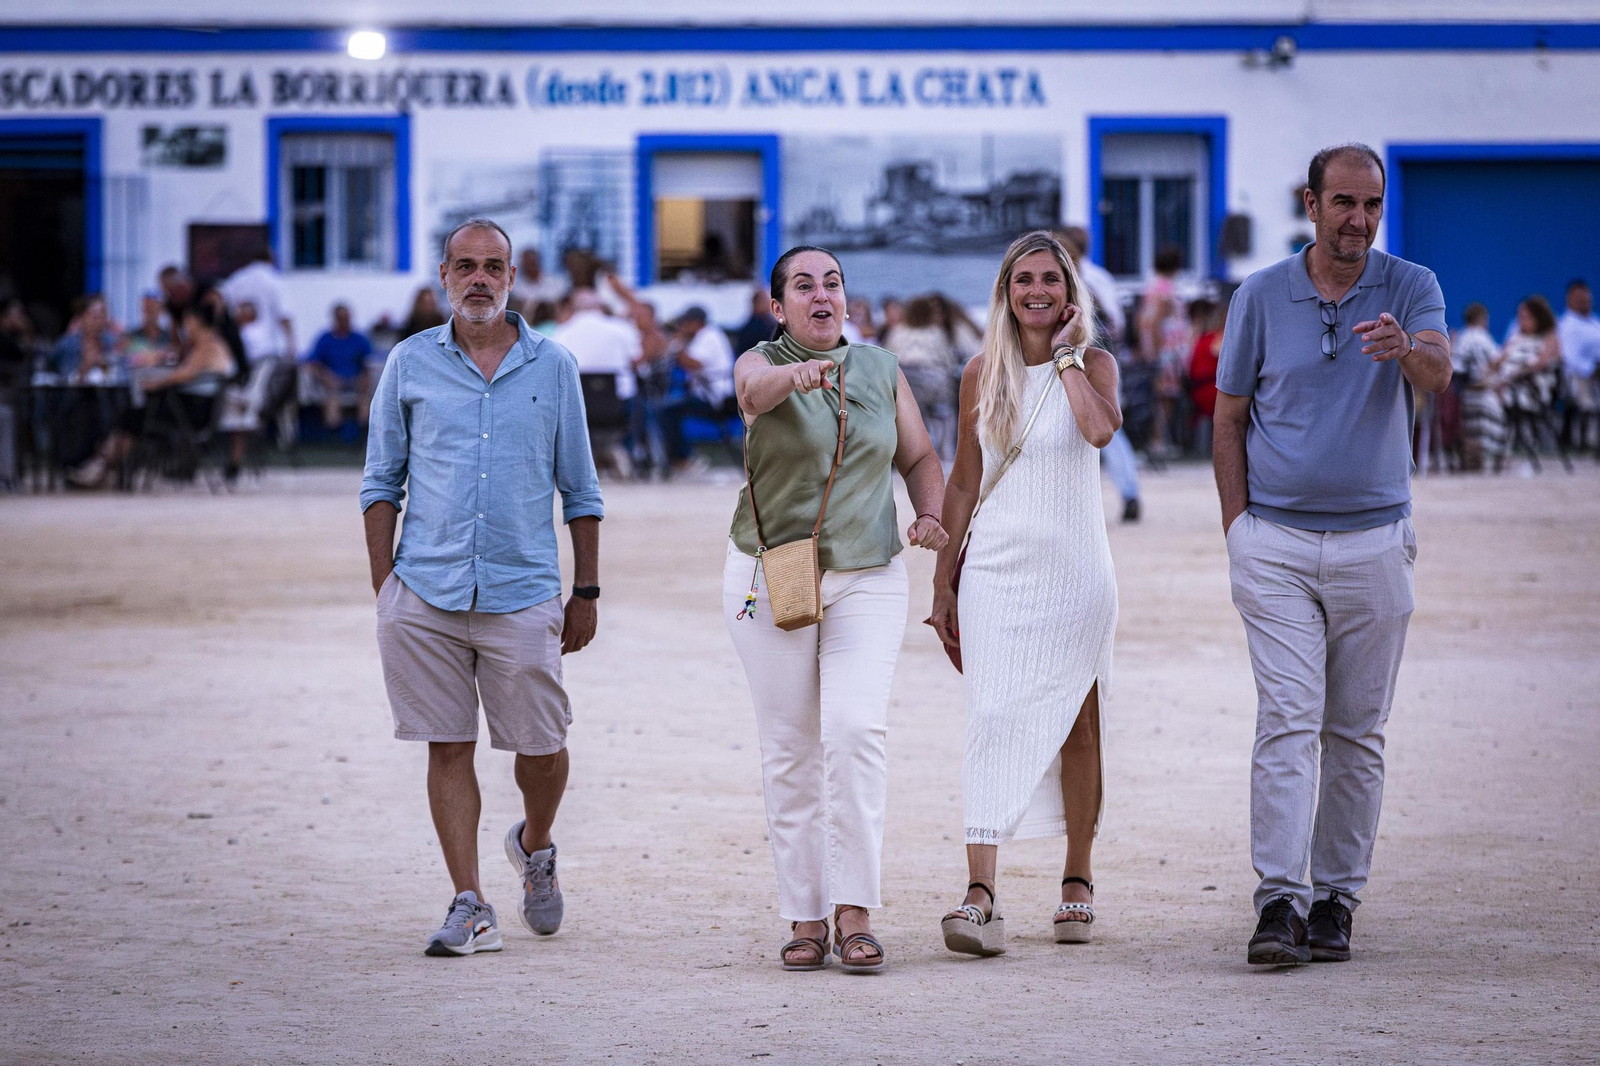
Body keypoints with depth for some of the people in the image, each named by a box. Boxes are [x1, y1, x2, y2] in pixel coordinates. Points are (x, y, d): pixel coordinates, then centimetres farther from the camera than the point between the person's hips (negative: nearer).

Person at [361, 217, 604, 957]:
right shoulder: (410, 363, 6)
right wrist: (384, 585, 2)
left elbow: (580, 491, 11)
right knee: (448, 749, 1)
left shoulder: (553, 367, 6)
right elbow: (382, 483, 9)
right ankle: (470, 908, 6)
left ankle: (534, 846, 32)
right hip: (426, 594, 0)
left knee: (541, 748, 1)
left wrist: (587, 592, 8)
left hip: (523, 596, 0)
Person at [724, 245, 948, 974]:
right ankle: (805, 918, 9)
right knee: (790, 750, 2)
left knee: (856, 730, -15)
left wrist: (931, 515, -4)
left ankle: (855, 914, -14)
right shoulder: (761, 364, -3)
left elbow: (920, 457, 17)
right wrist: (799, 373, -52)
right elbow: (757, 387, -29)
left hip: (867, 579, 1)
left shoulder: (879, 369, 7)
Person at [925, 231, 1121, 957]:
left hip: (1074, 572, -1)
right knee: (992, 722, -10)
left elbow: (1101, 429, -23)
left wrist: (1065, 353, -11)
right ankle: (979, 894, -18)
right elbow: (963, 481, 11)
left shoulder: (1094, 365, 1)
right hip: (995, 571, 1)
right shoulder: (982, 373, 7)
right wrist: (943, 583, 10)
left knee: (1077, 727, 7)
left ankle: (1077, 881, 22)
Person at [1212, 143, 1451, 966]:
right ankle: (1279, 901, -15)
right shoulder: (1260, 297, 2)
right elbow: (1229, 420, 7)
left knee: (1356, 732, 7)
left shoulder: (1411, 288, 1)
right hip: (1276, 542, -1)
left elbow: (1439, 374, -20)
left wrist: (1407, 349, -43)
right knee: (1288, 720, -10)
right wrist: (1239, 532, -1)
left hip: (1373, 539, 1)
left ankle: (1335, 898, 15)